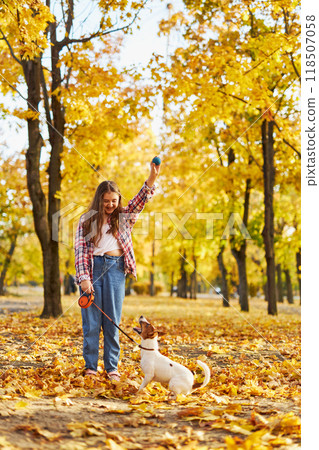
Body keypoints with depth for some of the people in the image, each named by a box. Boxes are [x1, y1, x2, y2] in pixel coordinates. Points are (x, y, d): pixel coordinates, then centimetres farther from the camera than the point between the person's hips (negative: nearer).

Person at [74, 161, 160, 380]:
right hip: (93, 267, -1)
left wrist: (152, 178, -22)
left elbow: (140, 201, -5)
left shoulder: (124, 217, 11)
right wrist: (83, 277, -11)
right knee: (91, 321, 1)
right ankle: (90, 366, 9)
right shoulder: (87, 220, 7)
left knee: (112, 321, 3)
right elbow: (80, 249, 1)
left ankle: (112, 367, 9)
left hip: (115, 268, 1)